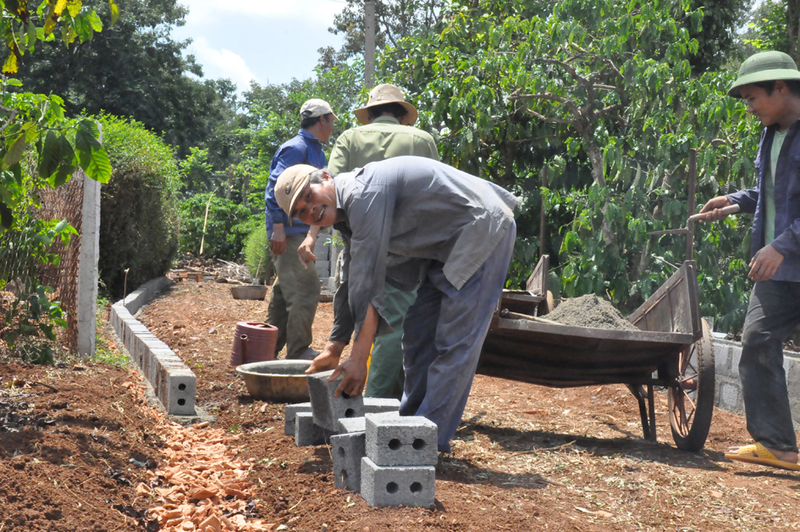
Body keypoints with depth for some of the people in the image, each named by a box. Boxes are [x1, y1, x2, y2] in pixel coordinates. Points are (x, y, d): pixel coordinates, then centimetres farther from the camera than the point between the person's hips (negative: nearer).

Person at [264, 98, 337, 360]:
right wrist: (278, 227, -24)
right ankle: (298, 351, -4)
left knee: (285, 290, 14)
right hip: (289, 232, -10)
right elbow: (275, 186, -18)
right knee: (305, 289, -11)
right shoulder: (296, 148, -11)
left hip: (301, 231, 10)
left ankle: (272, 347, 22)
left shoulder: (315, 150, 19)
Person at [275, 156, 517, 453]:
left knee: (455, 342, -11)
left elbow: (368, 280, -25)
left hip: (481, 230, -11)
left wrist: (359, 358, -22)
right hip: (447, 245, 11)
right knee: (417, 333, 13)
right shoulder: (347, 217, 8)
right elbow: (352, 286, 17)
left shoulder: (364, 192, -23)